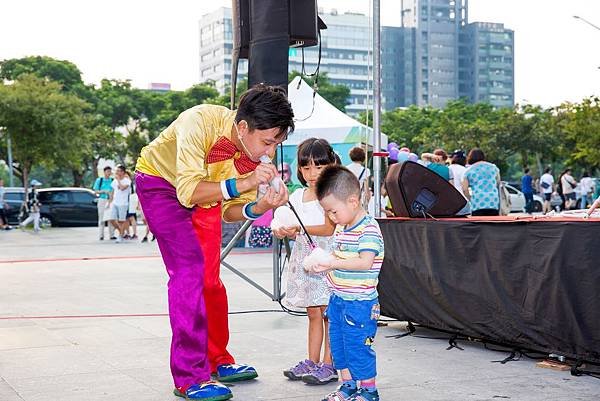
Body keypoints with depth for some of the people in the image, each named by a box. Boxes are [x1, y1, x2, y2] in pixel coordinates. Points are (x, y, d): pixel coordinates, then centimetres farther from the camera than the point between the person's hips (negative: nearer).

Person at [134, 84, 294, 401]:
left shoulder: (261, 148, -18)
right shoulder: (200, 122, -37)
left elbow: (230, 211, -11)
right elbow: (187, 192, -39)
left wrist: (260, 207, -31)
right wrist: (243, 183, -46)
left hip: (204, 191, 6)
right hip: (161, 182, -6)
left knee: (210, 279, 7)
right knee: (189, 268, -18)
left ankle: (217, 360, 25)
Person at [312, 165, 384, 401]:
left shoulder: (368, 229, -18)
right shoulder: (341, 227, 11)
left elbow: (365, 262, -28)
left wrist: (333, 263, -33)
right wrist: (322, 259, 1)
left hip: (359, 303, -9)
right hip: (338, 299, 9)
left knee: (358, 346, -2)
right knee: (338, 345, 15)